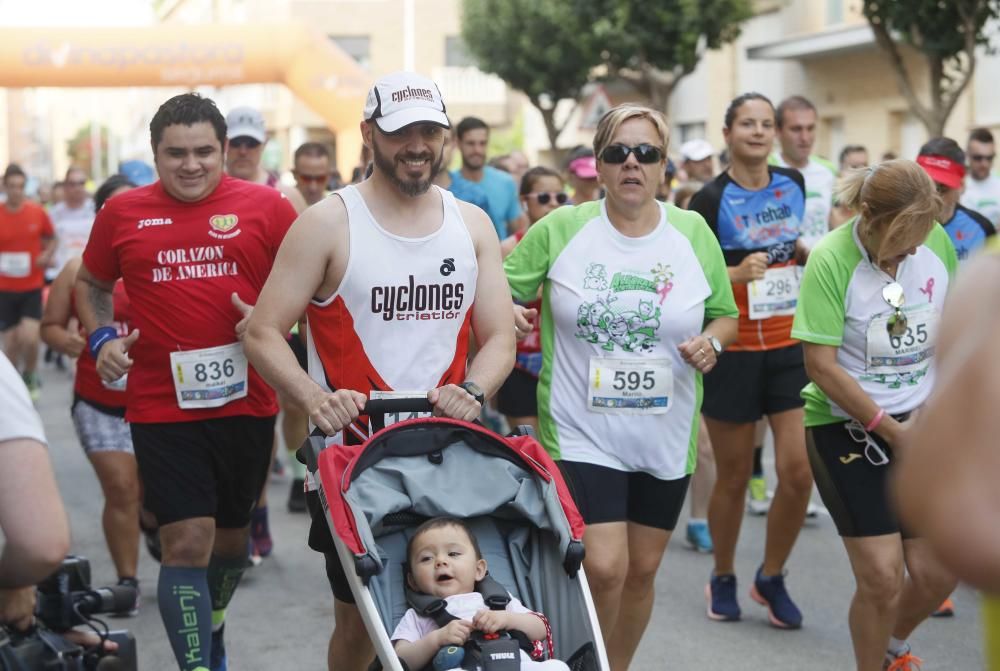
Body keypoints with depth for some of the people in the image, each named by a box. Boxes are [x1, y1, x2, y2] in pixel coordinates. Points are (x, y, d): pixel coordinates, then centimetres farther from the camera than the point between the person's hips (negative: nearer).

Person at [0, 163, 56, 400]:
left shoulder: (38, 212, -4)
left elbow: (52, 238, 12)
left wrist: (47, 254, -8)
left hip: (33, 287, 0)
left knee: (29, 338, -14)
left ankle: (30, 376, 13)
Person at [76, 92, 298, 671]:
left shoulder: (266, 206, -1)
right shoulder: (122, 213, 3)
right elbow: (92, 284, 17)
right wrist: (101, 337, 0)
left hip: (246, 402, 2)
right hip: (162, 407, -1)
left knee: (232, 533, 19)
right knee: (186, 542, -8)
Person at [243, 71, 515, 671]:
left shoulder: (472, 225, 9)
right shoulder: (328, 225, -3)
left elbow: (500, 337, 9)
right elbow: (263, 334, -6)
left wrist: (472, 392, -12)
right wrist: (313, 398, -24)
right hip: (353, 453, -3)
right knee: (359, 618, 3)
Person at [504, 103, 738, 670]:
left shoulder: (694, 233, 2)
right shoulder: (560, 229, -5)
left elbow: (727, 317, 11)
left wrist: (712, 341, -9)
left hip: (665, 438, 3)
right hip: (581, 434, -3)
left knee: (642, 570, 13)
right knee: (604, 569, -14)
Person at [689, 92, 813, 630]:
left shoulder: (793, 184, 7)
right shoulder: (711, 199, -8)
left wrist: (809, 253, 5)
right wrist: (736, 273, -25)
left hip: (790, 347, 4)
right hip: (733, 350, -3)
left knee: (799, 472, -5)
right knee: (734, 476, 5)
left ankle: (772, 578, 16)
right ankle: (723, 579, 28)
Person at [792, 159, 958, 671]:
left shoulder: (935, 242, -6)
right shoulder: (831, 260, -19)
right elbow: (821, 365, -18)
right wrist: (889, 429, -15)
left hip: (920, 422, 5)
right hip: (846, 425, -4)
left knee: (938, 572, 3)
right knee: (882, 577, -10)